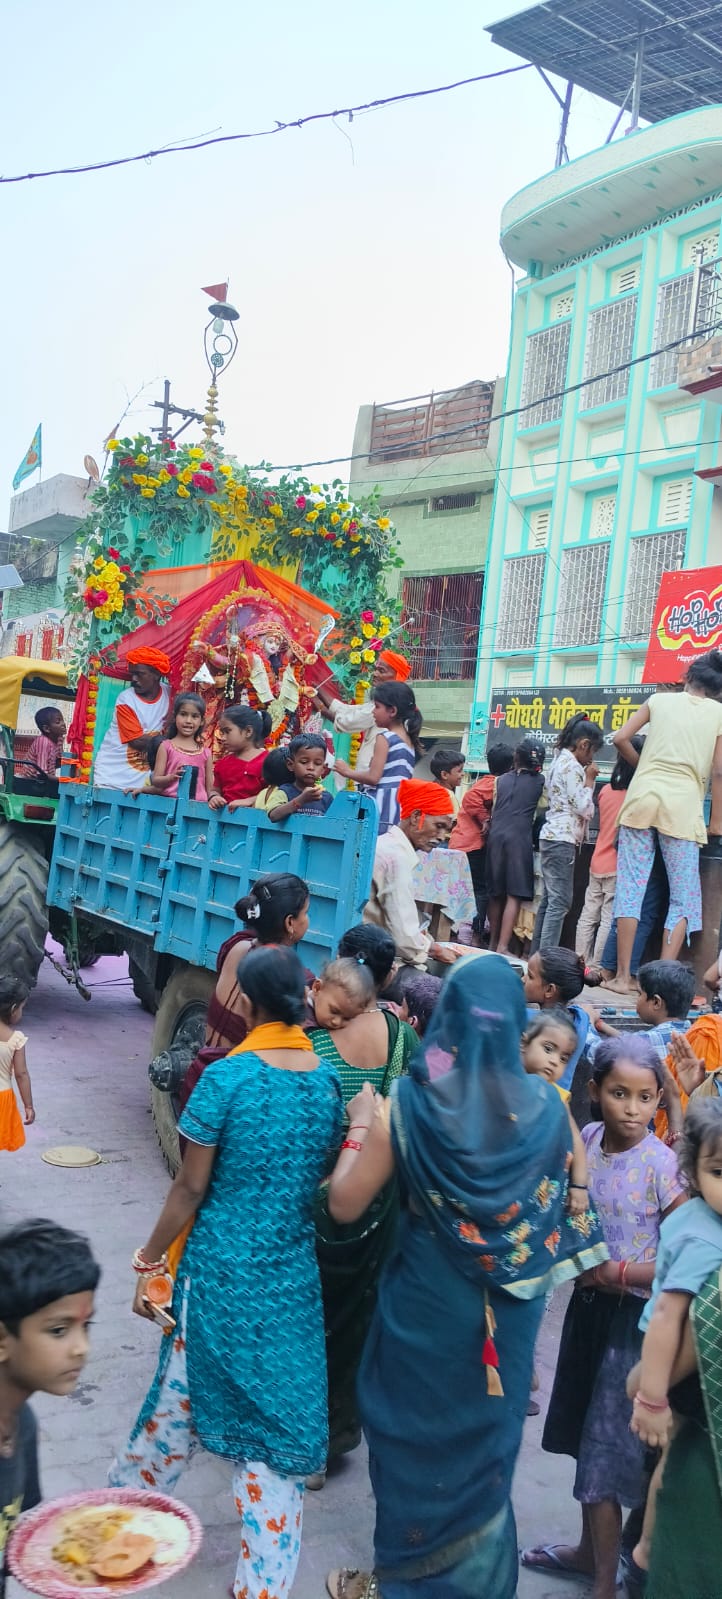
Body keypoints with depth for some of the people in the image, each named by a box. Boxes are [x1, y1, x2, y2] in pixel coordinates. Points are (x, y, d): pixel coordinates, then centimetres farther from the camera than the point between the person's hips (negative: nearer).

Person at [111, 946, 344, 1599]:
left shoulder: (228, 1076, -17)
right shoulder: (327, 1078, -4)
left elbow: (191, 1186, -13)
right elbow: (329, 1179, 6)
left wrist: (150, 1260, -2)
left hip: (222, 1268, -2)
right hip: (295, 1275, 3)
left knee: (184, 1391, 19)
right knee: (278, 1415, 12)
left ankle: (130, 1497, 45)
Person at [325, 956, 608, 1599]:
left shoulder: (411, 1101, -20)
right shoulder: (545, 1104, -12)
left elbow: (345, 1203, -13)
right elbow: (567, 1199, 1)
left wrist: (360, 1125, 0)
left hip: (427, 1298, -2)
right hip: (511, 1304, 2)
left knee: (415, 1430, 20)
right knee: (486, 1436, 23)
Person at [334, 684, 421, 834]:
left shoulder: (384, 738, -8)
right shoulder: (409, 740, 16)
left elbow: (373, 777, -13)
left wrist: (347, 771, 2)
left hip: (383, 805, -8)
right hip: (402, 804, 8)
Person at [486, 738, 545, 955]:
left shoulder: (503, 779, 18)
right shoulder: (539, 781, 8)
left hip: (496, 836, 4)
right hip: (519, 838, -4)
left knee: (496, 893, 13)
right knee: (514, 895, -6)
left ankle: (493, 942, 22)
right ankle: (502, 947, -14)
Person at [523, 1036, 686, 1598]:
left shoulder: (662, 1165, -21)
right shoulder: (585, 1140, -6)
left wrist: (616, 1272, -18)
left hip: (633, 1315, -6)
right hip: (587, 1302, 6)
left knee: (608, 1445, 5)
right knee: (588, 1432, 21)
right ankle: (591, 1548, 42)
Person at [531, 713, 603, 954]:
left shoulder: (560, 761, 18)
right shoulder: (571, 766, -13)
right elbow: (584, 808, -14)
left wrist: (586, 778, 13)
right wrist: (590, 779, -3)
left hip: (553, 837, 10)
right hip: (562, 840, -10)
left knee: (550, 899, 10)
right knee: (559, 901, -10)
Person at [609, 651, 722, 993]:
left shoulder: (660, 700, 11)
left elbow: (620, 738, 7)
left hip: (642, 798, 2)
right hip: (683, 807, -1)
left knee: (630, 887, 5)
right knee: (684, 897, 7)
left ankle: (622, 976, 5)